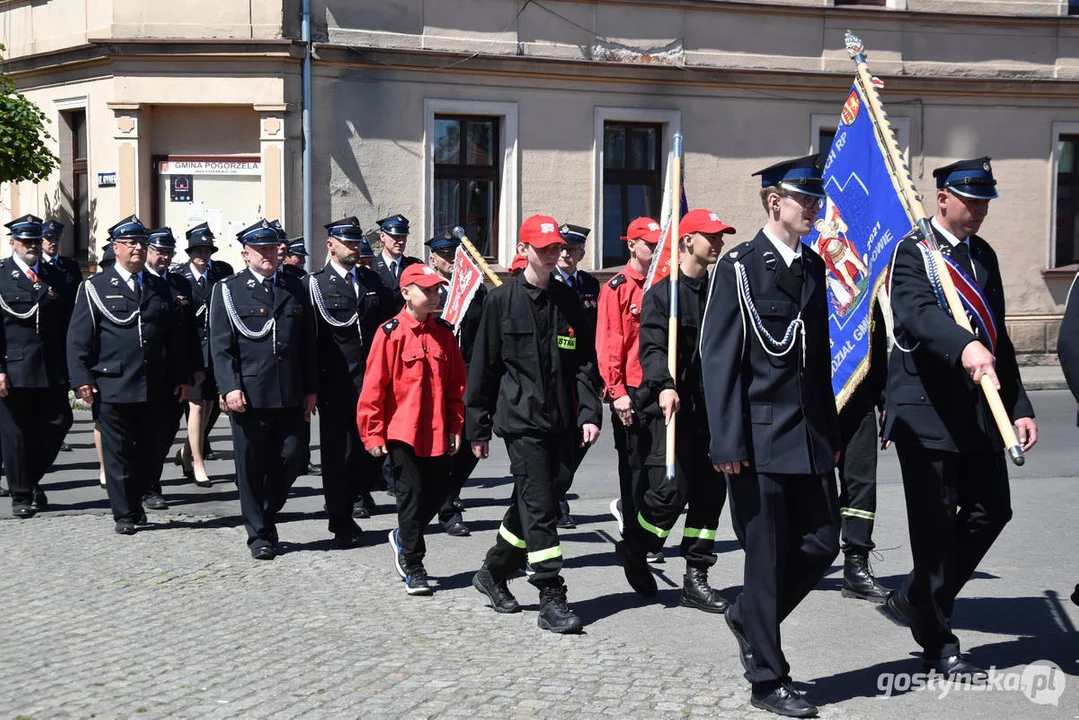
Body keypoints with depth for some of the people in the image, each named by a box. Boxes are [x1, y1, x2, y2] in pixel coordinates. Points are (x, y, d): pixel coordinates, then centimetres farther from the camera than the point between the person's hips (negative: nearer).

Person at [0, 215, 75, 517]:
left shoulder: (56, 276, 11)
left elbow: (67, 324, 10)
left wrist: (68, 366, 5)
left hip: (52, 368, 4)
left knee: (58, 422, 2)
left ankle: (31, 478, 24)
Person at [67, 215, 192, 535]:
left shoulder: (160, 288, 14)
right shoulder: (95, 287, 3)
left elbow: (175, 337, 16)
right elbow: (78, 338, -1)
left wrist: (182, 377, 11)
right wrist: (81, 379, -9)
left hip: (155, 388, 4)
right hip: (113, 386, -3)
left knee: (148, 451, 9)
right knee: (118, 452, 1)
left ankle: (136, 501, 28)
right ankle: (125, 514, 10)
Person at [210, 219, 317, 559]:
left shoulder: (295, 288, 13)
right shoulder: (227, 291, 3)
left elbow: (308, 342, 13)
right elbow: (220, 346, -2)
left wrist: (311, 389, 8)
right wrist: (230, 387, -13)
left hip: (290, 396, 3)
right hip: (249, 396, -3)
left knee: (293, 458, 3)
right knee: (252, 467, 4)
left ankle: (266, 515, 27)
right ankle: (259, 535, 17)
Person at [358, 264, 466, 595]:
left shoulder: (444, 333, 6)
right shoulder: (391, 333, -8)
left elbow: (456, 384, 10)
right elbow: (373, 387, -7)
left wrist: (455, 427, 7)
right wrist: (373, 434, -8)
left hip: (438, 433, 5)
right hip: (403, 431, -5)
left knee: (436, 493, 10)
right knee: (411, 495, 1)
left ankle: (402, 536, 36)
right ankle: (413, 567, 14)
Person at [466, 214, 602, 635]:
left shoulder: (568, 301, 11)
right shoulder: (501, 301, 0)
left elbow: (584, 362, 11)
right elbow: (483, 366, 2)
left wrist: (589, 413, -1)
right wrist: (478, 427, 1)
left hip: (561, 422, 5)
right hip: (520, 419, -5)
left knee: (531, 504, 12)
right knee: (538, 506, -9)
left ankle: (494, 572, 32)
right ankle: (552, 599, -5)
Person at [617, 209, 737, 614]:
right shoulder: (663, 292, -5)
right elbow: (652, 346, -16)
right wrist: (664, 387, -33)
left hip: (709, 408, 6)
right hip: (671, 407, -6)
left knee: (710, 491, 3)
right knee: (672, 490, -13)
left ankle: (695, 580, 13)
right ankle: (634, 550, 15)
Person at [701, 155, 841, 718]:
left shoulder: (813, 267, 13)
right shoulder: (738, 268, -7)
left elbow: (820, 355, 17)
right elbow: (718, 360, -11)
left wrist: (831, 431, 16)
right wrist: (728, 443, -16)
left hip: (810, 437, 7)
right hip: (760, 437, -7)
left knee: (822, 542, 8)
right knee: (767, 556, 1)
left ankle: (748, 618, 32)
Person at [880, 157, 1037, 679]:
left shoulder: (984, 255, 16)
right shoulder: (913, 253, -8)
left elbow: (998, 336, 18)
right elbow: (917, 313, -28)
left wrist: (1019, 407, 12)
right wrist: (964, 346, -46)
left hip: (980, 413, 7)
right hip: (928, 411, -7)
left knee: (991, 512, 8)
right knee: (935, 528, 0)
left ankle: (914, 600, 27)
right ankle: (939, 646, 14)